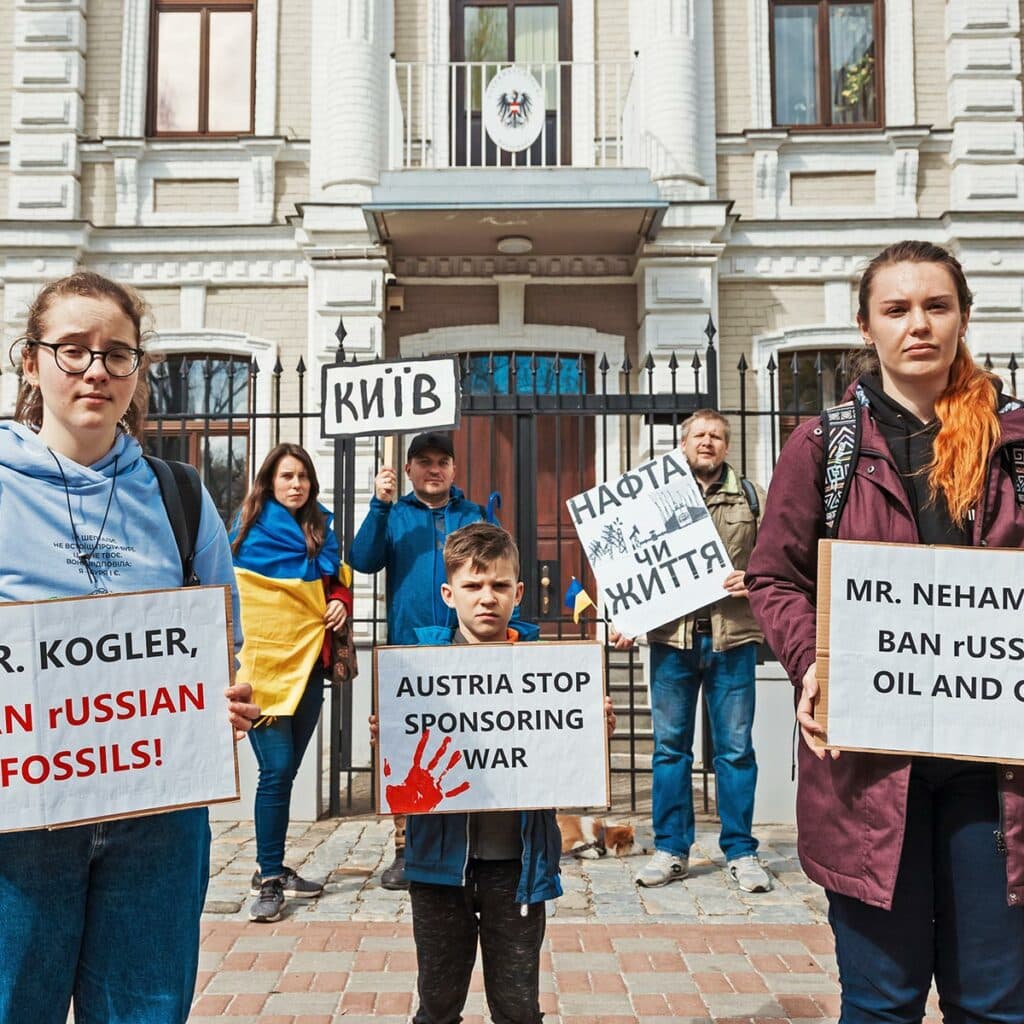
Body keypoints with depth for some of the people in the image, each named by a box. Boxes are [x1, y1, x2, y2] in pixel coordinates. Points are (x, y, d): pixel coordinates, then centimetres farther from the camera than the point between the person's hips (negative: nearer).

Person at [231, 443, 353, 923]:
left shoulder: (320, 526, 14)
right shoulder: (254, 527, -1)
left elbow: (337, 579, 18)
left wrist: (340, 601, 1)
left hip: (307, 662, 5)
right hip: (264, 662, -5)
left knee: (286, 771, 10)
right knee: (276, 769, -10)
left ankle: (273, 868, 22)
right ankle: (269, 880, 0)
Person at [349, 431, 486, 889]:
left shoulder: (473, 515, 12)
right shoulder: (393, 515, 11)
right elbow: (363, 561, -6)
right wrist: (380, 505, -14)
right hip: (407, 648, 0)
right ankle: (405, 851, 12)